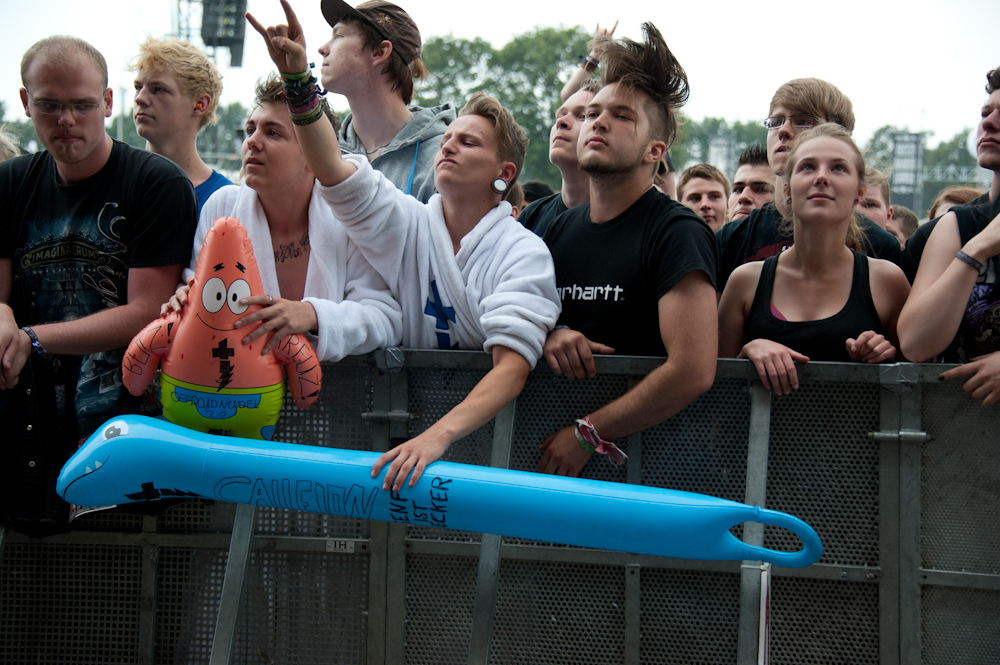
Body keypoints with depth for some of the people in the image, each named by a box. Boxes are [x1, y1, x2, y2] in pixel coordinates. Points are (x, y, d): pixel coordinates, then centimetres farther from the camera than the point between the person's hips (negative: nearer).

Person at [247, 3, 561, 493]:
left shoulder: (523, 252, -6)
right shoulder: (407, 223, 6)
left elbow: (513, 364, -19)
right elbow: (333, 172, -10)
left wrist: (438, 434, -34)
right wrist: (297, 80, -24)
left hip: (478, 431, -3)